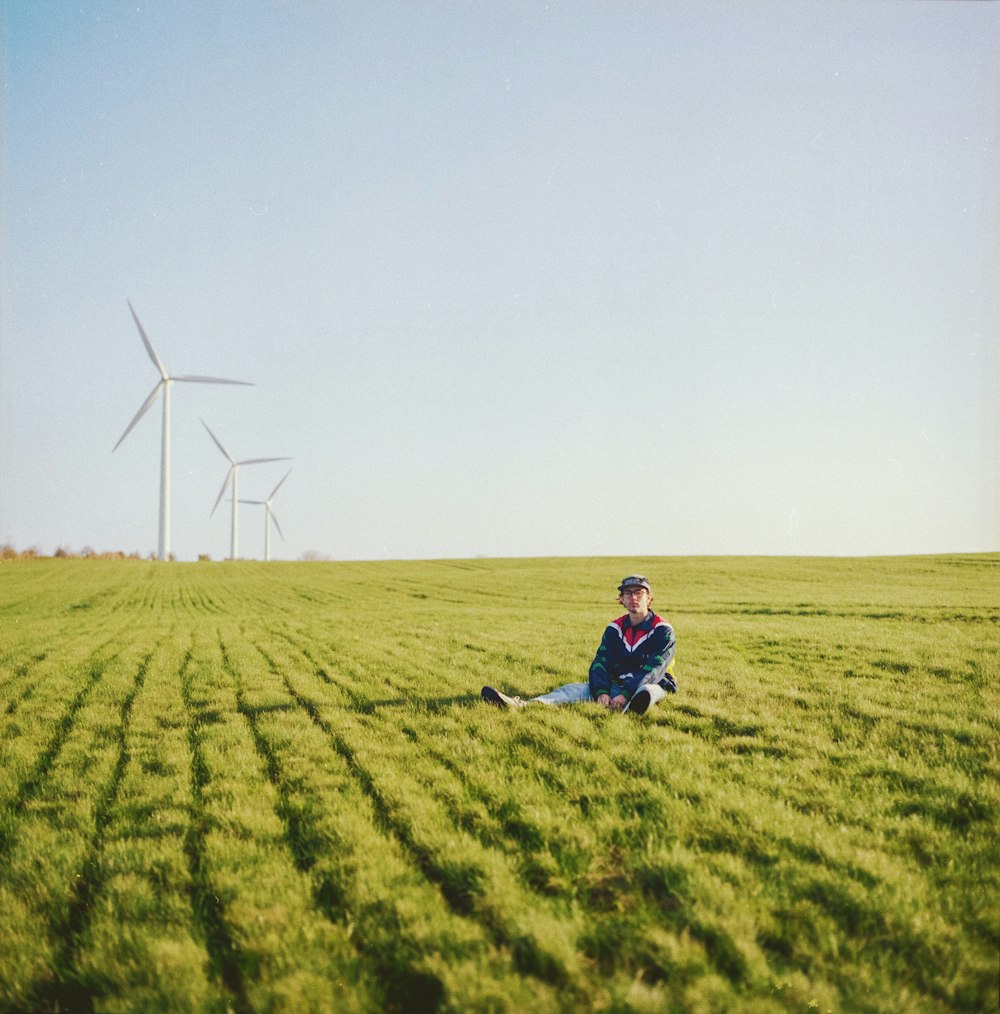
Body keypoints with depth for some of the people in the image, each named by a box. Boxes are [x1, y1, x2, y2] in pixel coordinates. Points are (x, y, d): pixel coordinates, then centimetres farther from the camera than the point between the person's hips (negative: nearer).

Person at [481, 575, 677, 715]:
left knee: (646, 691, -41)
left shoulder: (663, 631, -4)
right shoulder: (615, 628, 11)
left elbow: (653, 669, -17)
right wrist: (601, 692, -21)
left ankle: (631, 710, -81)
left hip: (651, 684, -4)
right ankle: (521, 704, -43)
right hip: (617, 684, 5)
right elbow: (601, 662, 0)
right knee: (578, 689, -20)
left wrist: (625, 694, -30)